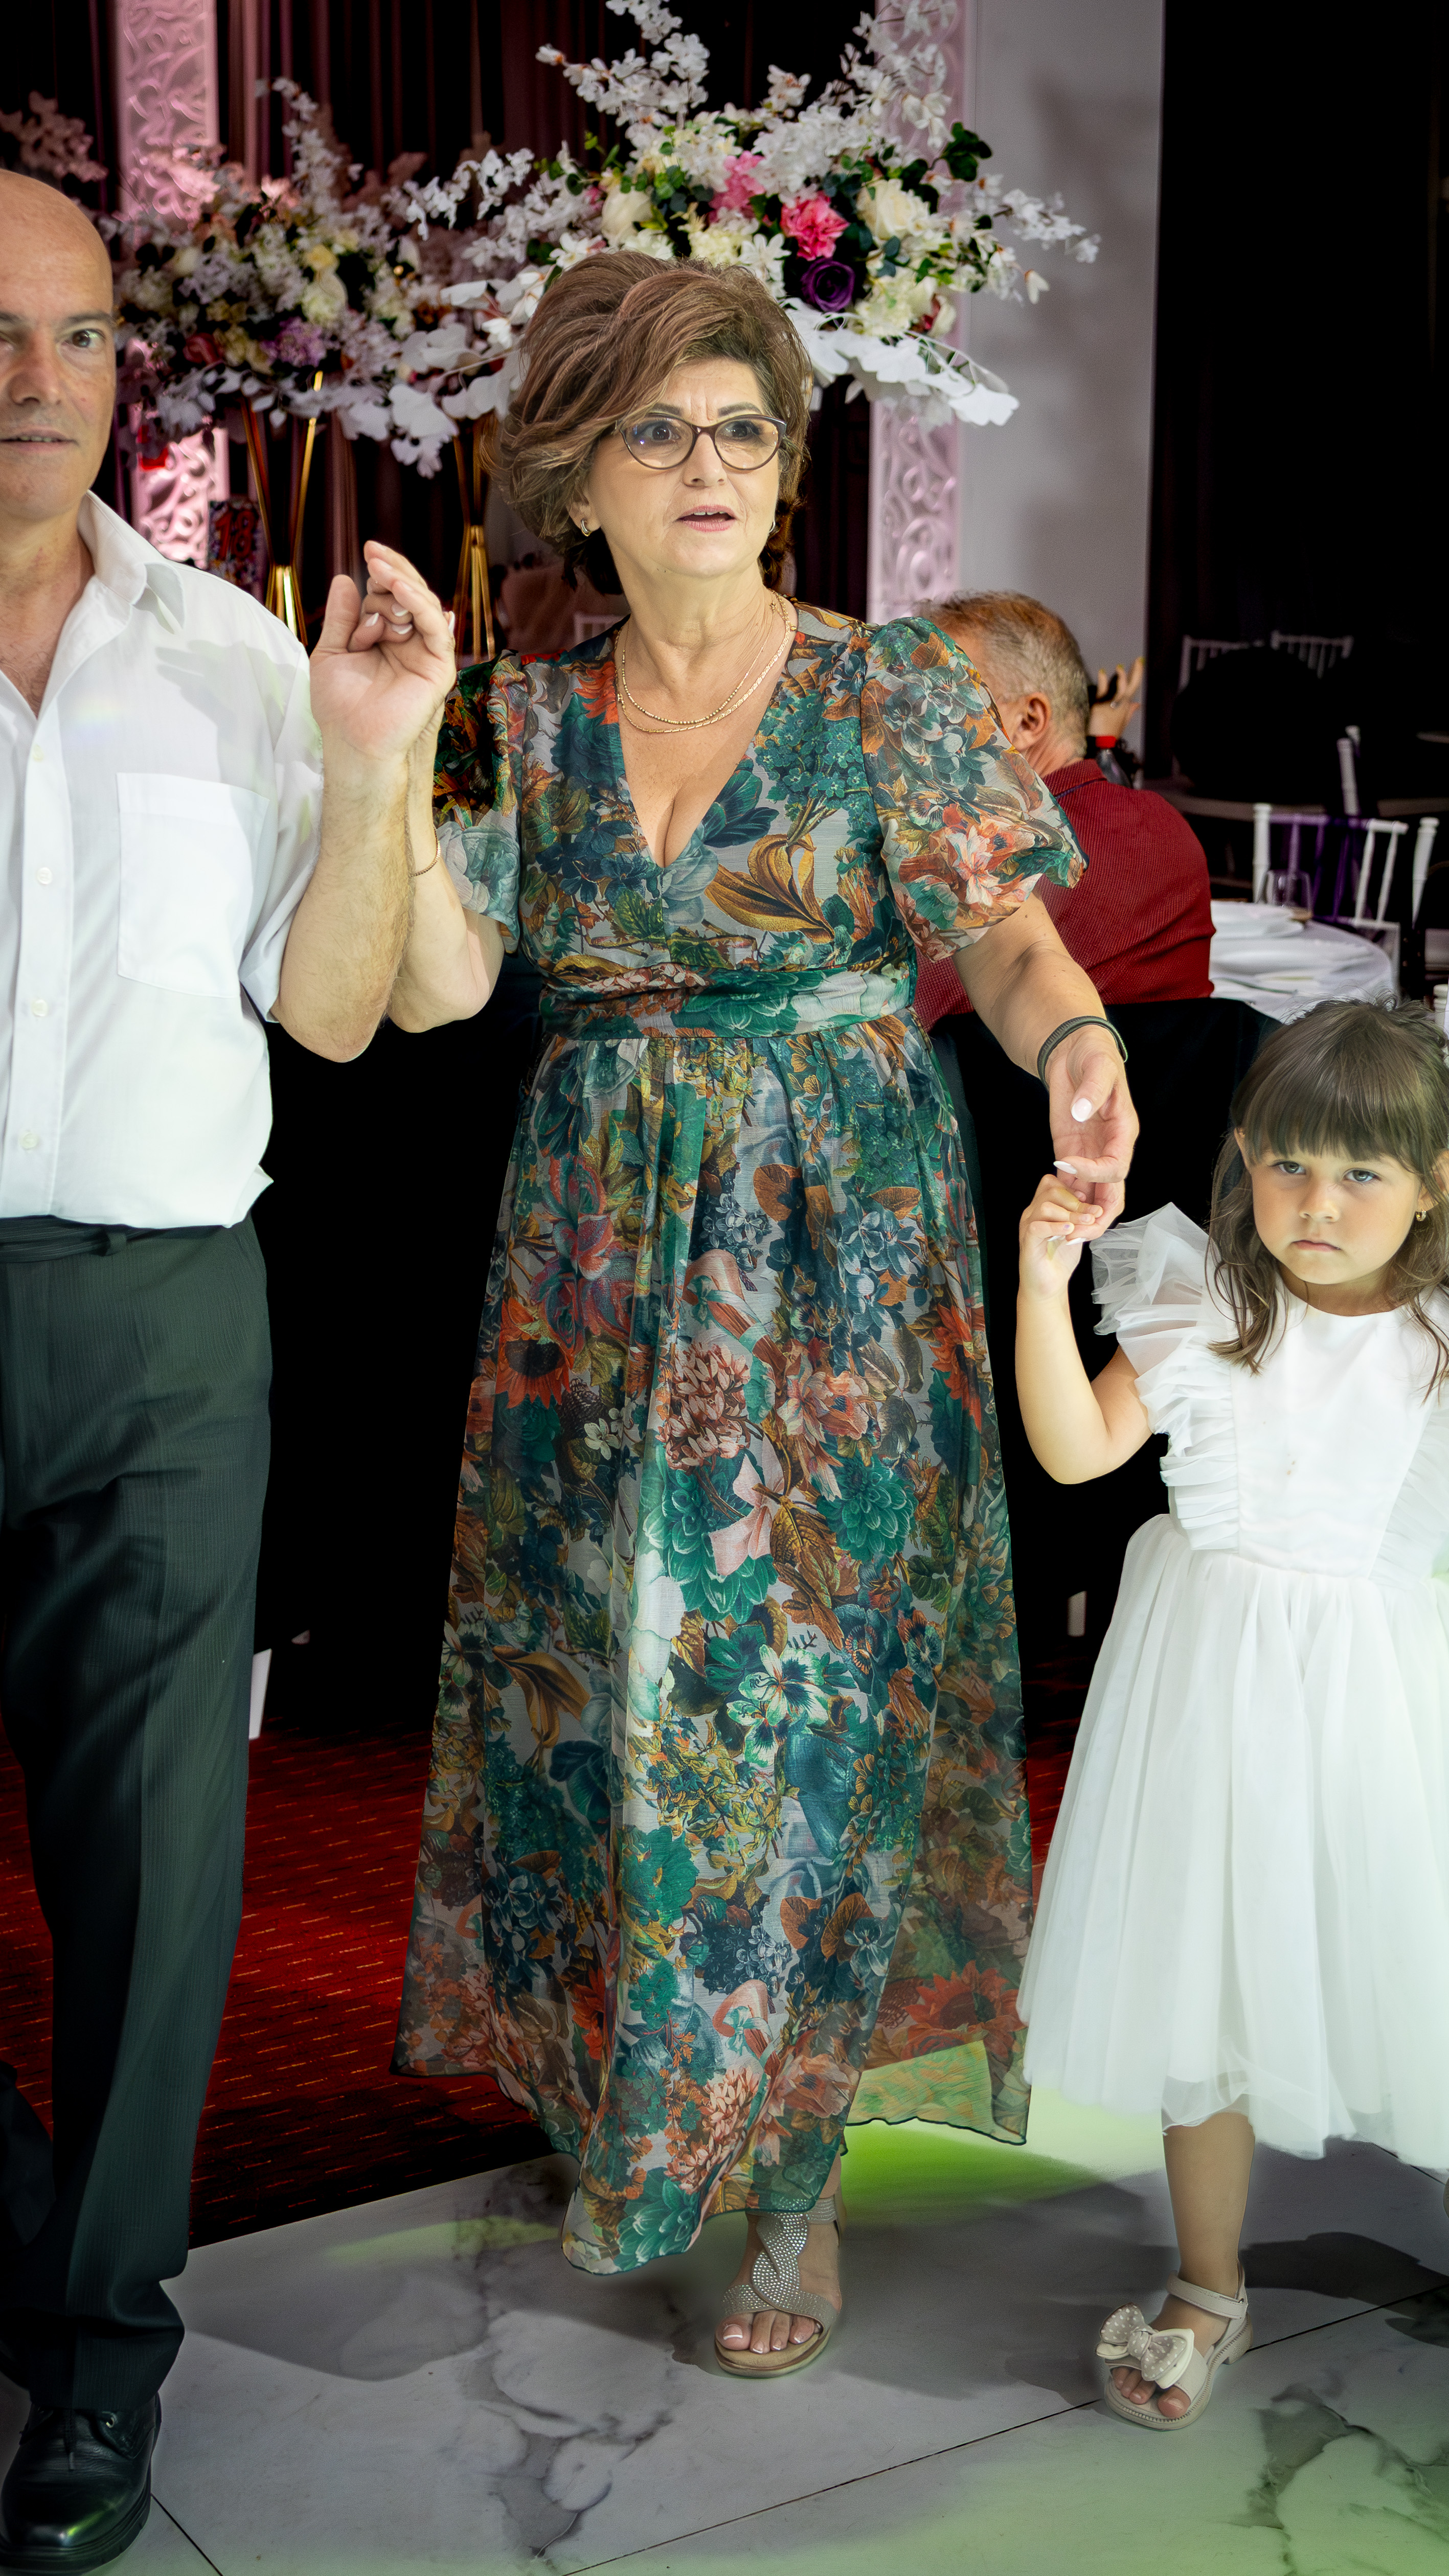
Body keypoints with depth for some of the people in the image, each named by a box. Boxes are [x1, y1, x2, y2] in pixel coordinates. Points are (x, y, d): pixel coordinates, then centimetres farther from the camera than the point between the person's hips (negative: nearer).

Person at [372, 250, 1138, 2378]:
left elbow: (1007, 930, -12)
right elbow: (438, 987, -4)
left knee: (805, 1700, -2)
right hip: (599, 1269, 3)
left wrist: (1075, 1039, -34)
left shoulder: (896, 693, -1)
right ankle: (621, 2119, 28)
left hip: (836, 1263, -3)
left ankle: (798, 2175, 14)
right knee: (602, 1687, 8)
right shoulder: (527, 723, 7)